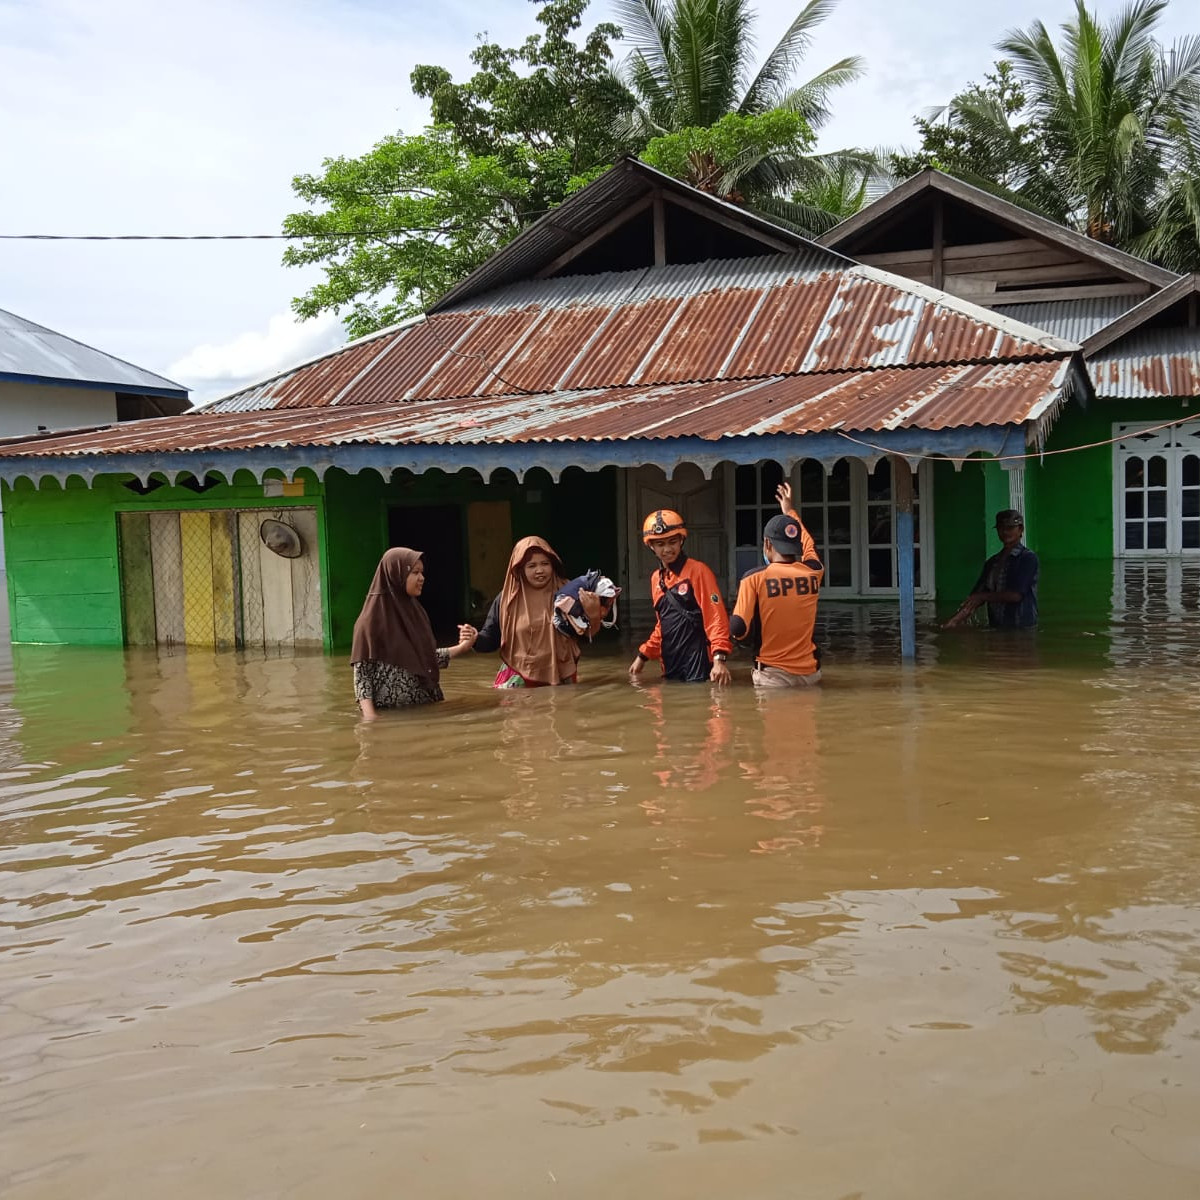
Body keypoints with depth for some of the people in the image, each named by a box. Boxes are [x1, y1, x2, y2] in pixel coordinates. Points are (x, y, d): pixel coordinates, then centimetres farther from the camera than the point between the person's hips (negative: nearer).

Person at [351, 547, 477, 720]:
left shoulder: (415, 610, 8)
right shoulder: (373, 617, -11)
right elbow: (361, 672, -11)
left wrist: (461, 647, 4)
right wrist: (370, 718, -21)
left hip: (425, 706, 6)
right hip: (389, 711, -6)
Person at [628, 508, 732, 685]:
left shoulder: (698, 571, -7)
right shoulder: (656, 579, 15)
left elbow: (716, 616, -14)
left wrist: (719, 658, -24)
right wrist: (643, 655, 22)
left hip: (698, 665, -7)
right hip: (670, 666, 7)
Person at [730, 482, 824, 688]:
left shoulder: (754, 578, -9)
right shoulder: (813, 573, 2)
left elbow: (738, 630, -14)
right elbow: (808, 545, 27)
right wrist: (789, 511, 41)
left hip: (772, 676, -3)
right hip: (809, 673, 3)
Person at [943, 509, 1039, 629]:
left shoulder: (1028, 558, -7)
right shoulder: (992, 562, 12)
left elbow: (1016, 595, -15)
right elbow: (972, 599, 7)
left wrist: (982, 597, -4)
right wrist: (955, 619, -8)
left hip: (1023, 629, -6)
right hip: (996, 628, 6)